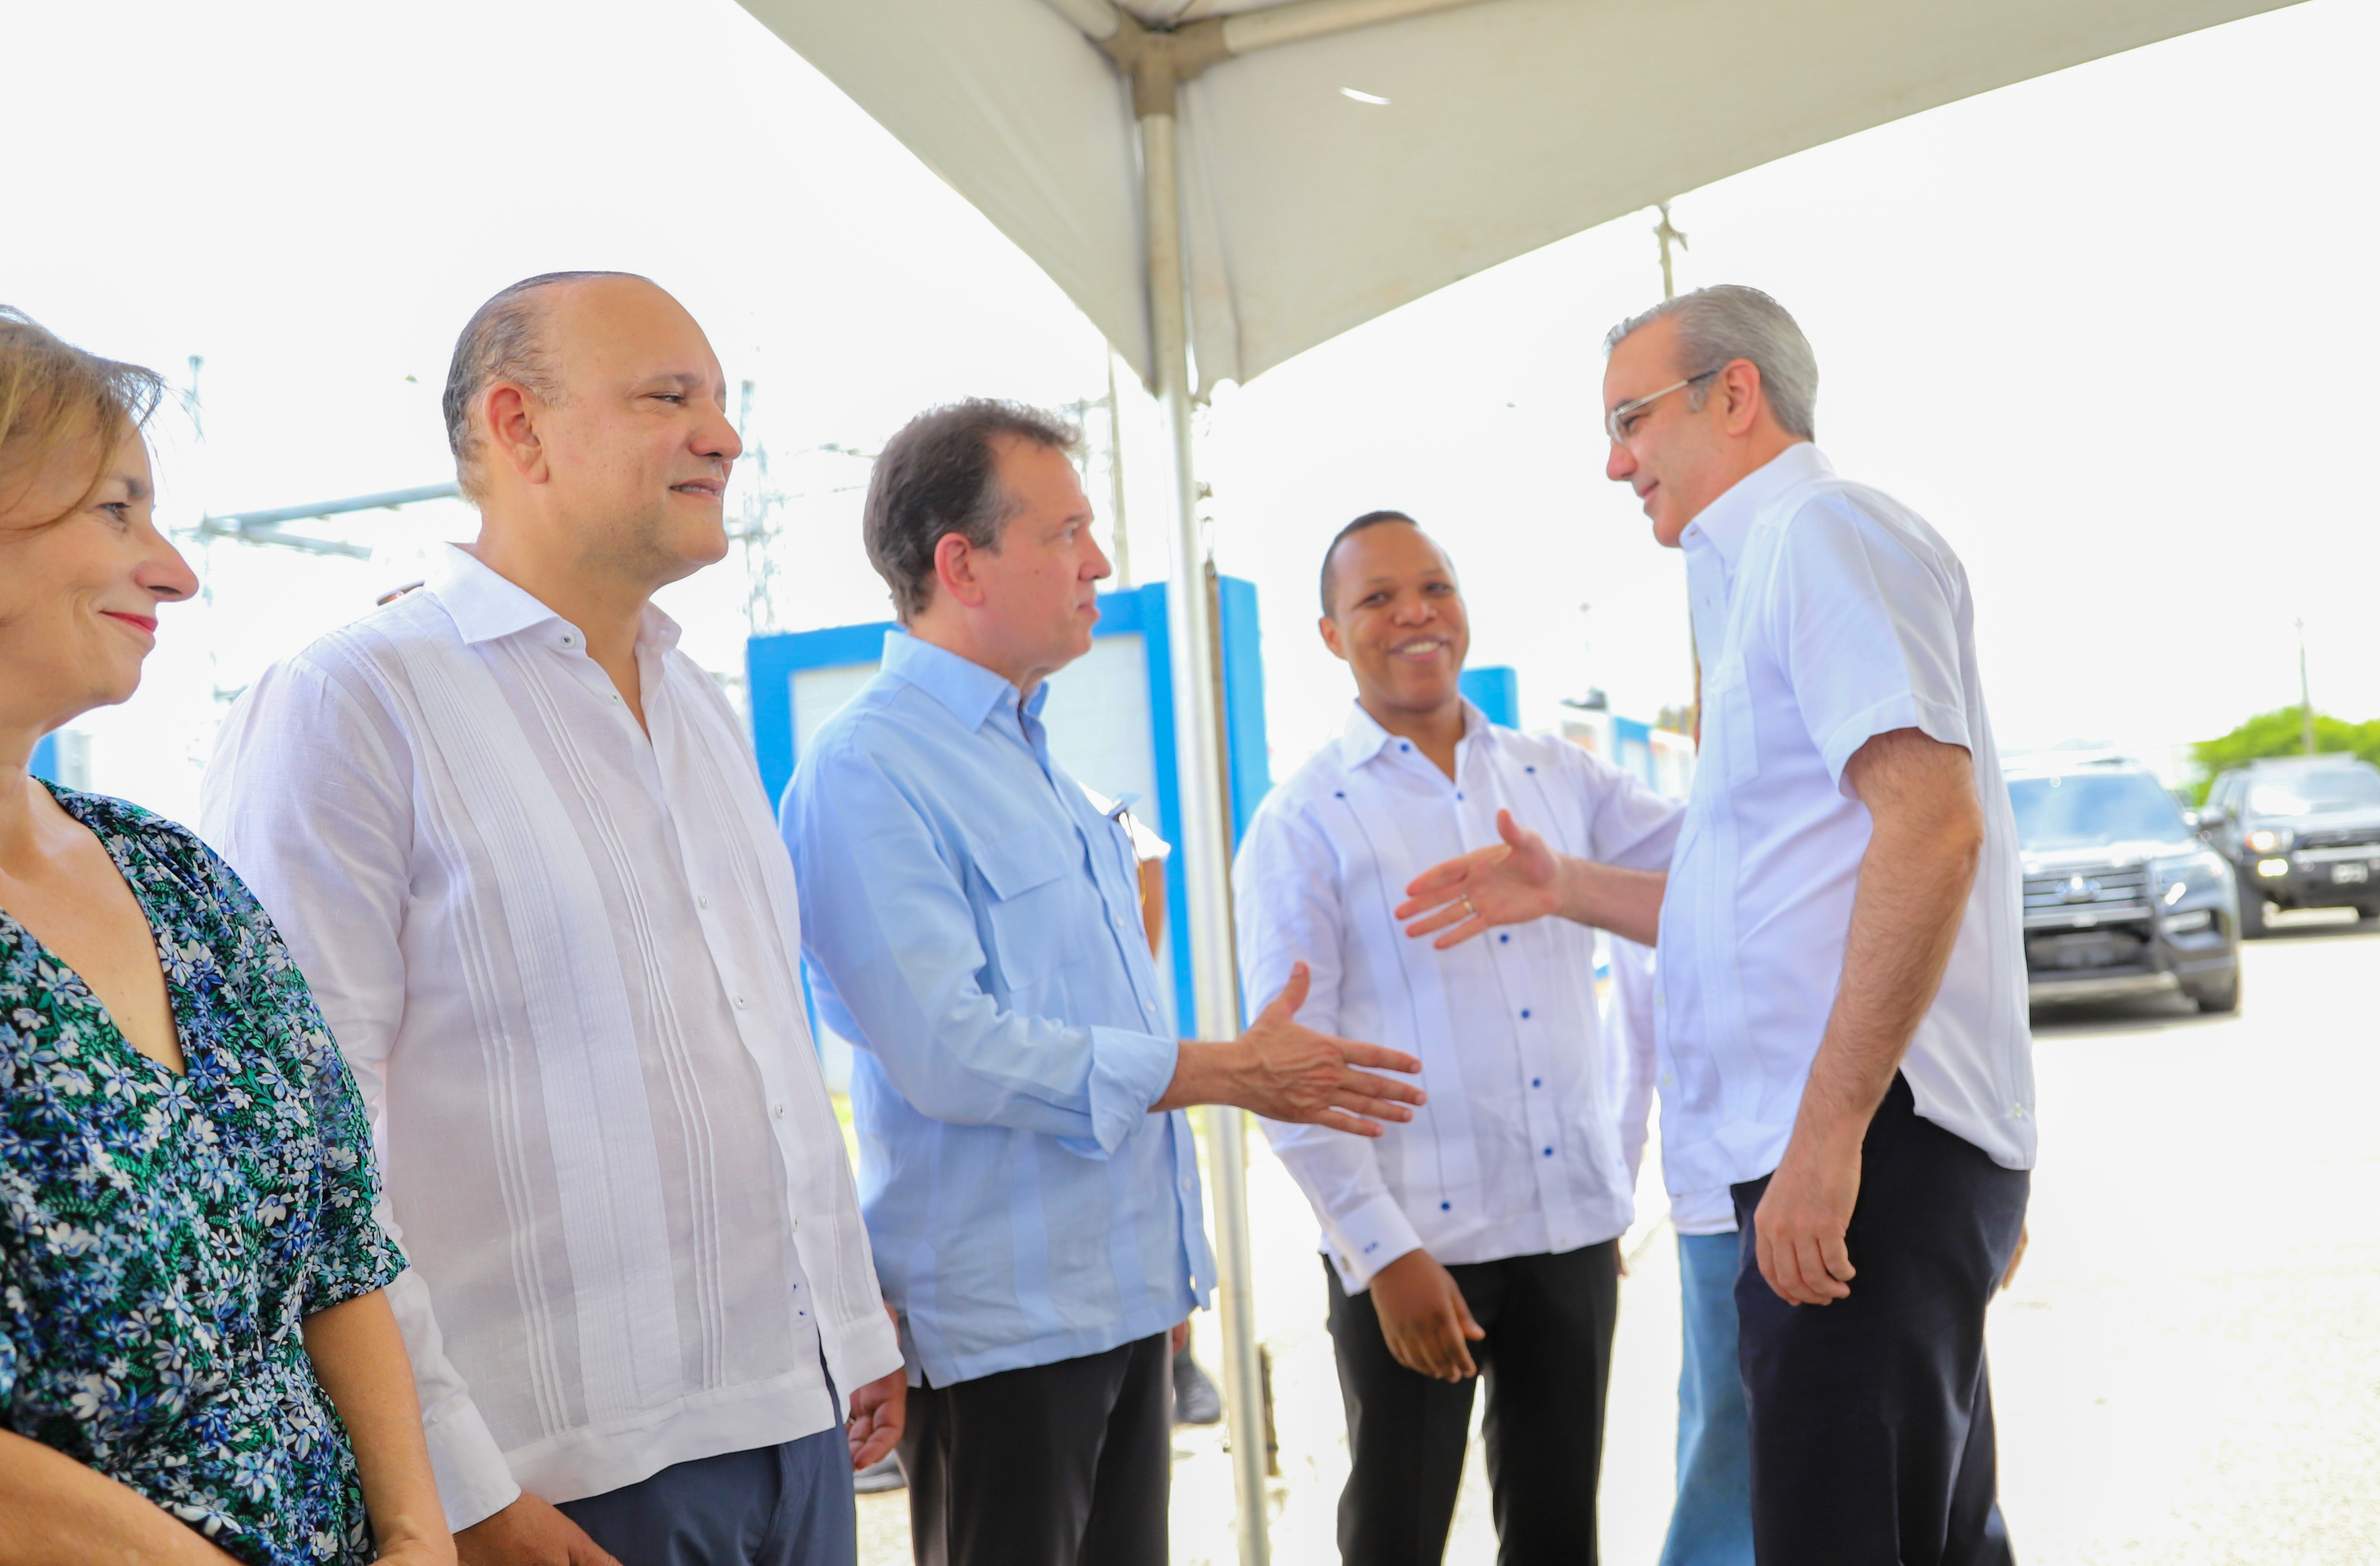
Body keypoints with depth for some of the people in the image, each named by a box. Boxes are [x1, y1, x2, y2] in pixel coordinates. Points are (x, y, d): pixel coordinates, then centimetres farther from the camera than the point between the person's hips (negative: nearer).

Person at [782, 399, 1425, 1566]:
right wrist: (1225, 1073, -18)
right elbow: (950, 1053, -24)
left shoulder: (1030, 758, 15)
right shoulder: (867, 767, -15)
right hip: (999, 1323, -9)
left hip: (1126, 1295, 9)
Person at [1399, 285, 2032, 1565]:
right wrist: (1566, 890, 26)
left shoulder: (1822, 531, -6)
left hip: (1870, 1140, -11)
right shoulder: (1761, 574, 25)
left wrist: (1827, 1136, -24)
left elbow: (1932, 826, -21)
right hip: (1852, 1147, 11)